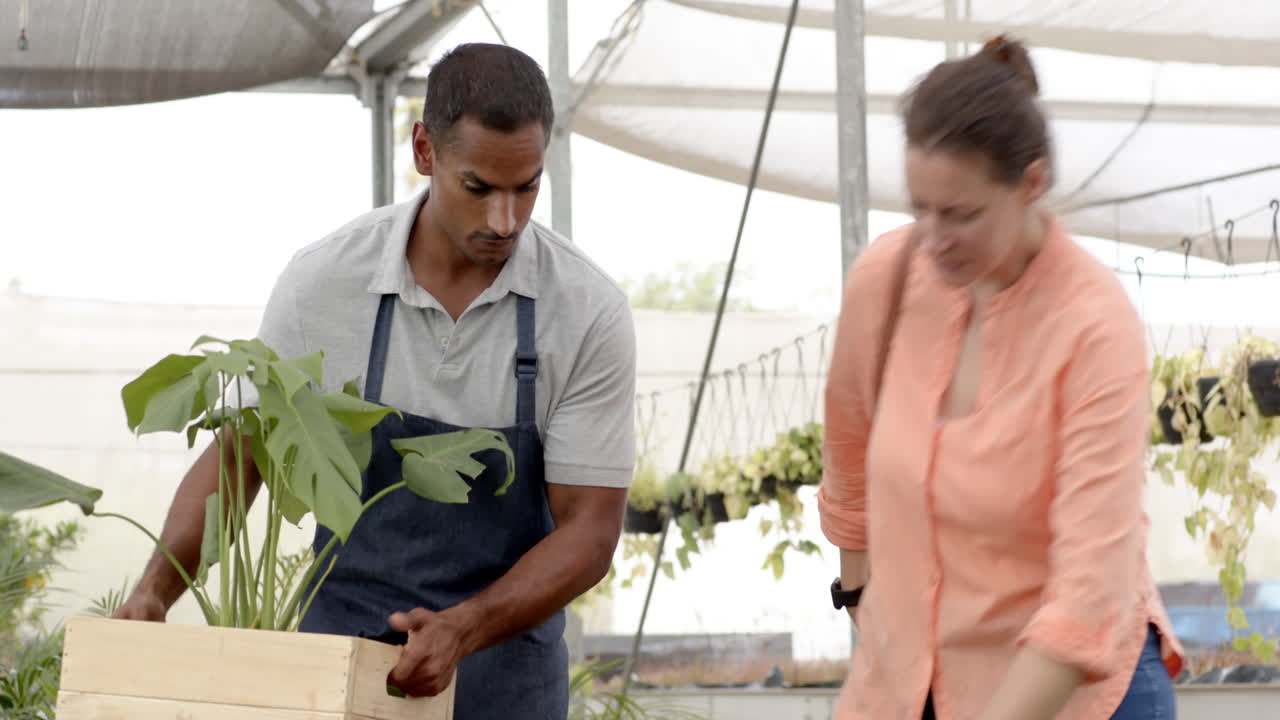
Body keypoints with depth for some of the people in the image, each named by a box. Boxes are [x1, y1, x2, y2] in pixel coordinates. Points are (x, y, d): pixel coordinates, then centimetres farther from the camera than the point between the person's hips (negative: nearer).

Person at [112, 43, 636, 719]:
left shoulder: (590, 311, -13)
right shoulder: (321, 281, -10)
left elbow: (589, 530, -11)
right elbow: (239, 450, 1)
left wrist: (462, 630, -26)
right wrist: (155, 589, -14)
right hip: (337, 656, 1)